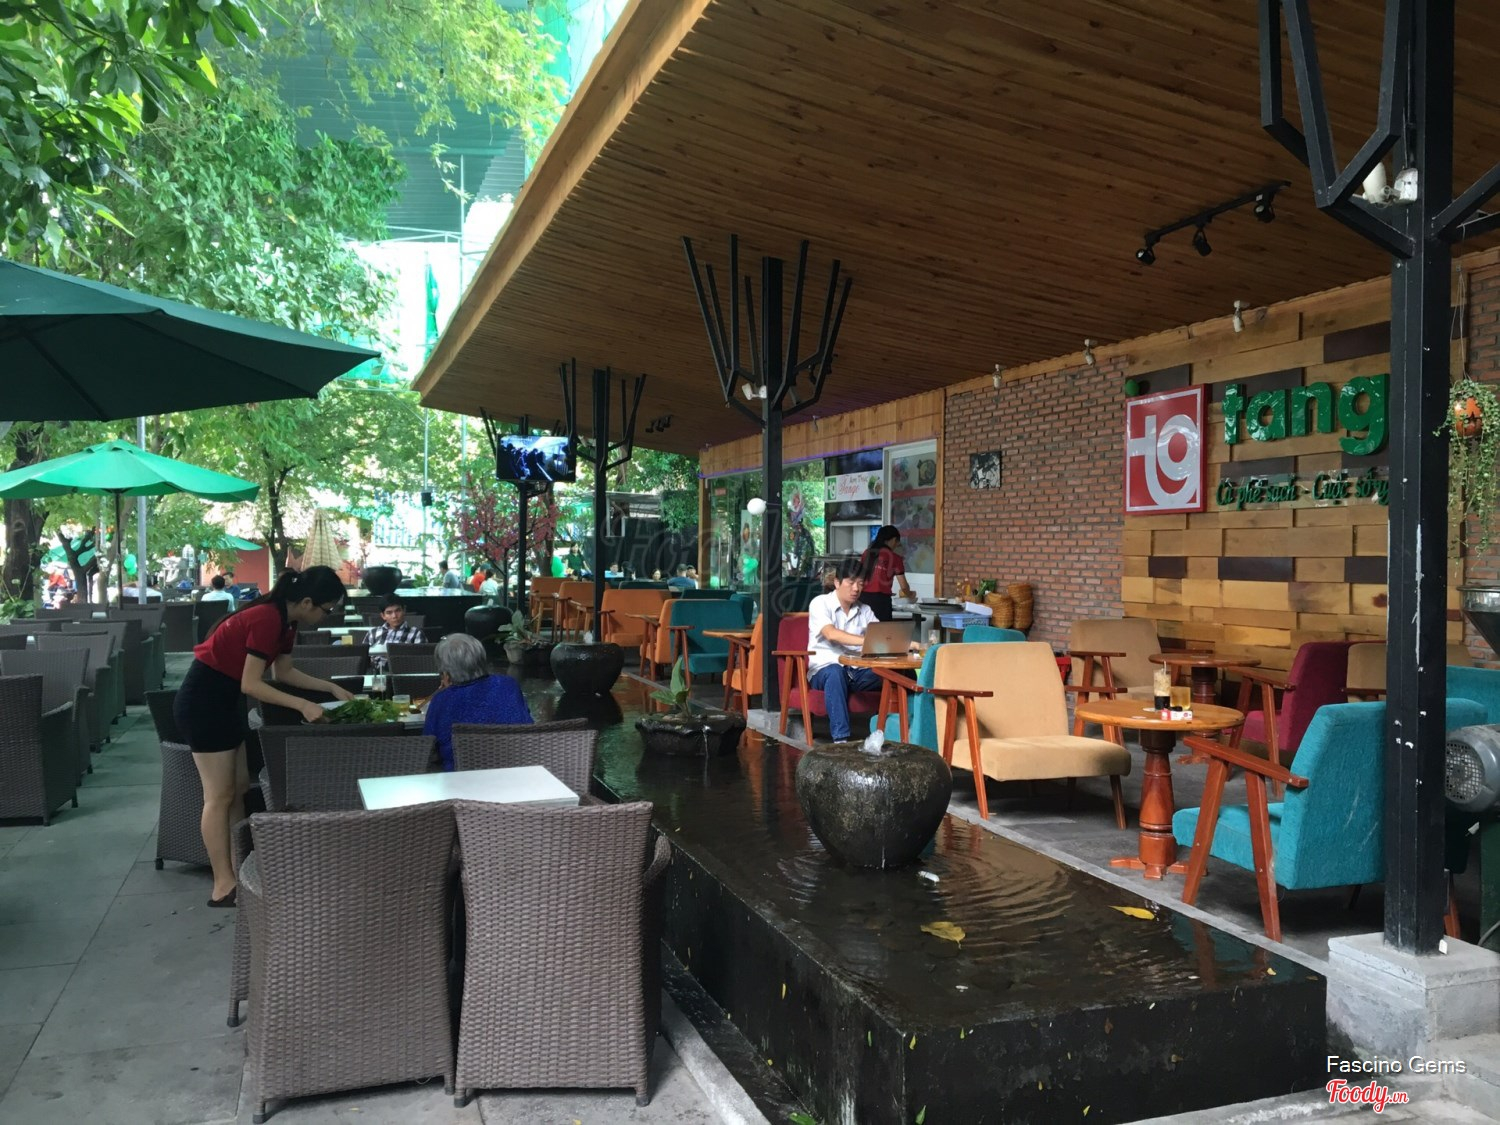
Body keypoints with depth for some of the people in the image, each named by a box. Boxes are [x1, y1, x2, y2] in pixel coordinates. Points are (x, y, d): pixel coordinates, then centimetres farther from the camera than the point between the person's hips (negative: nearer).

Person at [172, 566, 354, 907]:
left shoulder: (284, 620, 4)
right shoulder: (267, 619, -25)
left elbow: (285, 672, 13)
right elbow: (251, 684, -25)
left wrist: (332, 688, 8)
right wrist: (302, 706, -26)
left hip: (224, 699, 10)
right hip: (203, 700, -10)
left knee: (239, 787, 13)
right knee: (220, 795, -4)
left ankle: (238, 870, 20)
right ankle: (223, 886, 3)